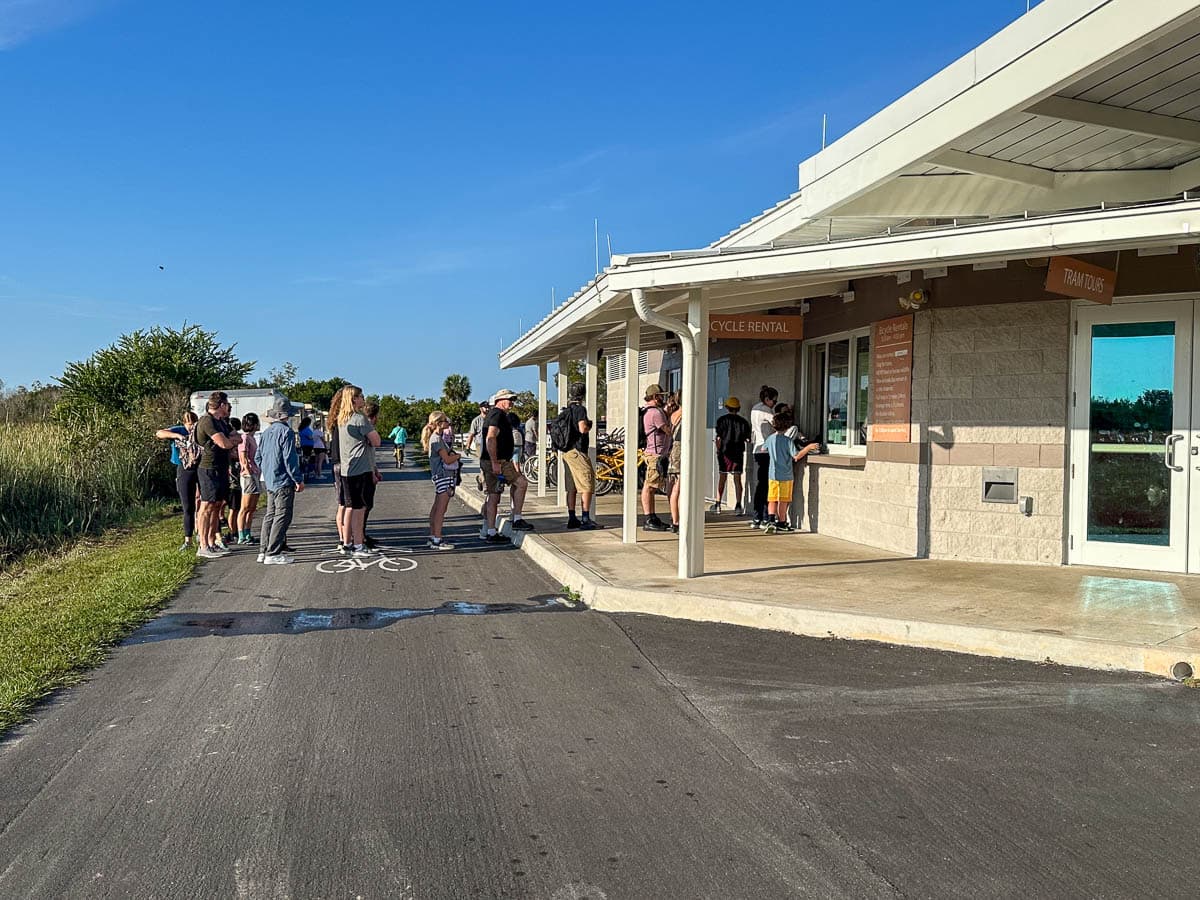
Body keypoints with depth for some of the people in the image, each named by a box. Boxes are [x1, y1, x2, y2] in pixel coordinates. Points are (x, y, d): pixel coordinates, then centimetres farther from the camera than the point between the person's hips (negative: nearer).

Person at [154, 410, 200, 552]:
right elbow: (159, 434, -8)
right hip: (185, 472, 0)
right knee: (188, 508, 4)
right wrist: (177, 436, -21)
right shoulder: (178, 430, 4)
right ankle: (188, 540, 10)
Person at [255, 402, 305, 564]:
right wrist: (299, 480, -11)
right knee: (282, 517, -5)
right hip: (283, 481, -9)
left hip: (269, 482, 9)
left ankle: (264, 551, 18)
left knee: (270, 516, 14)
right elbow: (289, 458, -17)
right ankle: (273, 554, -7)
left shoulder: (265, 433, 13)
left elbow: (257, 458, 16)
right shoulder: (285, 431, -13)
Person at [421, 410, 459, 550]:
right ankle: (437, 540, -11)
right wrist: (458, 456, -1)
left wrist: (451, 433, 15)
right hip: (443, 475, -11)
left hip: (441, 476, 11)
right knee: (441, 508, -10)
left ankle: (433, 537, 19)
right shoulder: (437, 439, -15)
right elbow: (447, 459, -18)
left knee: (436, 507, 13)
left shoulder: (439, 437, 16)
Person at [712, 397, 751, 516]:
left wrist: (718, 450, 3)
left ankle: (717, 504, 10)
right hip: (738, 452, 1)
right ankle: (738, 506, -1)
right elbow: (747, 439, 1)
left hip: (725, 451, -1)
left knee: (722, 478, 8)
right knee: (737, 479, 4)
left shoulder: (722, 420, -4)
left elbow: (717, 438, -8)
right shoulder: (743, 422, 2)